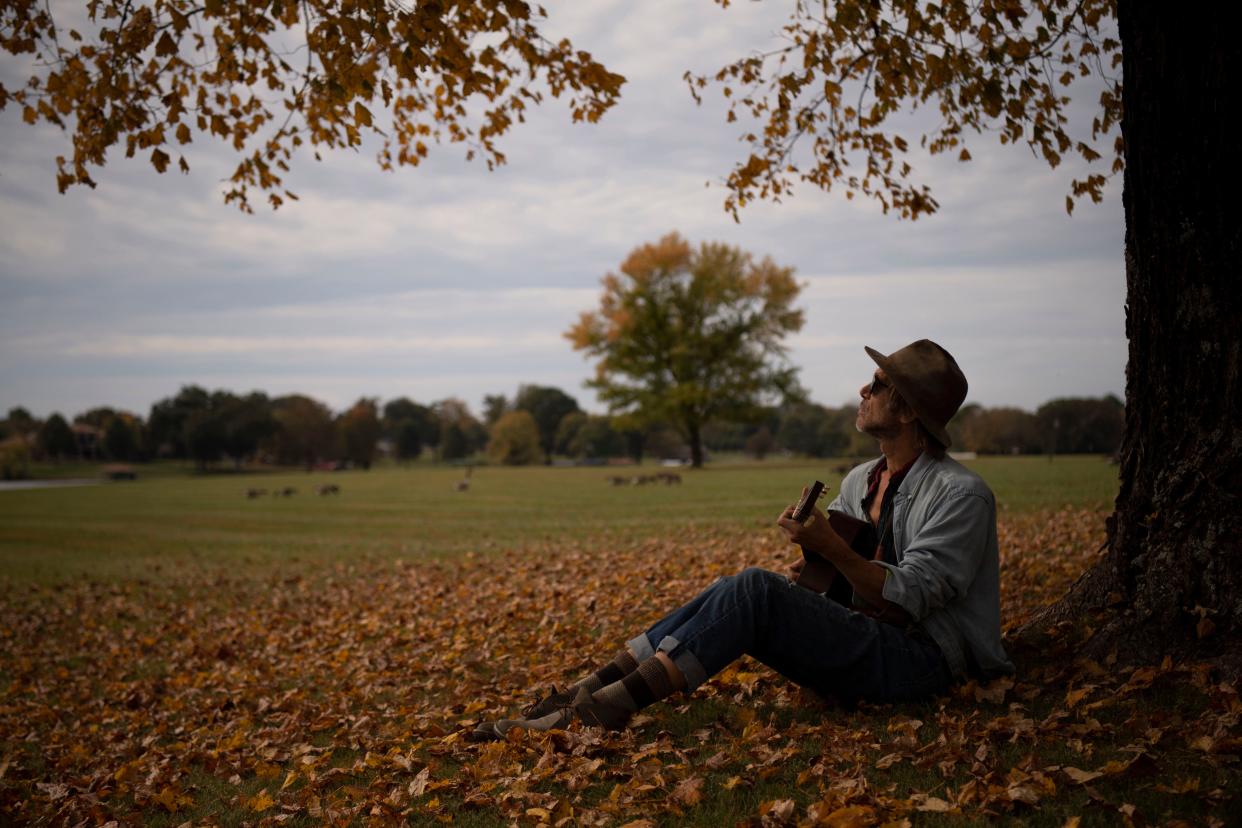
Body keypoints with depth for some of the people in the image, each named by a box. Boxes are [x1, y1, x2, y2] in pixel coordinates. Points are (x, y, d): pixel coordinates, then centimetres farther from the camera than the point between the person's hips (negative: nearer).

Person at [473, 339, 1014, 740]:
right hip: (861, 646, 8)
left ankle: (606, 709, -31)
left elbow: (906, 600, -18)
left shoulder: (963, 495, -11)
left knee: (754, 589, -27)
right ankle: (581, 695, -21)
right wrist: (809, 562, -2)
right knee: (726, 594, -13)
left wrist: (831, 548, -24)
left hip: (921, 660, -8)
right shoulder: (860, 481, 15)